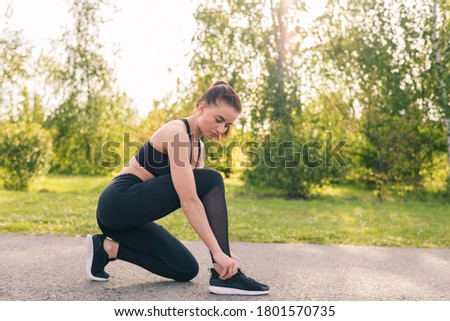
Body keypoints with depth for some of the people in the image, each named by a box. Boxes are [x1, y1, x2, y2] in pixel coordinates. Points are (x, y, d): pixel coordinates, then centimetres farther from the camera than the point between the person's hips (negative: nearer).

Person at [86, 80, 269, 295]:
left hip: (129, 214, 10)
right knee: (211, 180, -18)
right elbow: (188, 200, -27)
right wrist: (218, 252, -28)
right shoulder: (177, 133, -18)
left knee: (186, 270, 11)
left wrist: (221, 249, 0)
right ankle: (224, 276, -19)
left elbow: (200, 198, 7)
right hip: (120, 203, -10)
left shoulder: (197, 145, 11)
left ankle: (108, 248, 9)